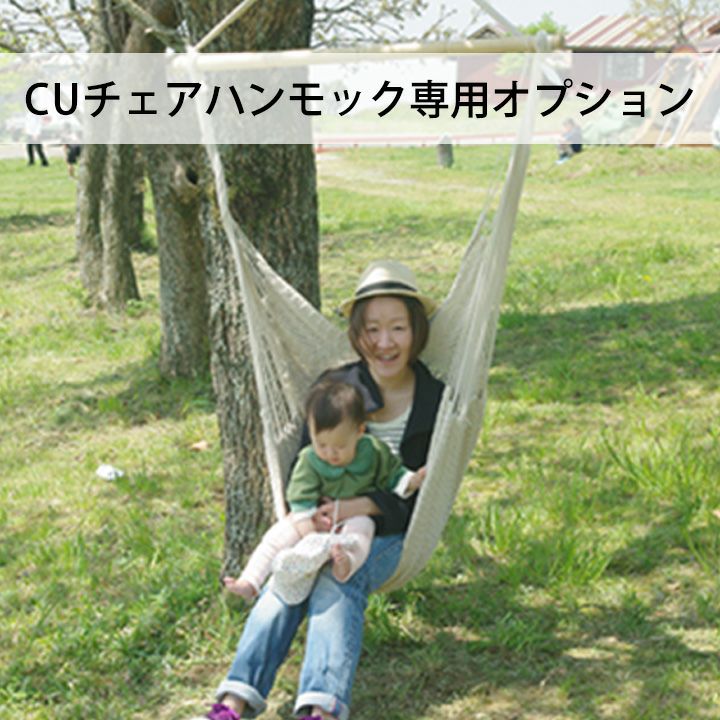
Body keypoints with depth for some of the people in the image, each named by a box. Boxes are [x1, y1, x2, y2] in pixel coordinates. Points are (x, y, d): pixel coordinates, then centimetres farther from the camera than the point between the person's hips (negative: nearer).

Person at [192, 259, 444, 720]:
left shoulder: (436, 401, 1)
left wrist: (362, 506, -23)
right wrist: (311, 512, -18)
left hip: (389, 534, -2)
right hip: (324, 524, 2)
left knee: (335, 582, -33)